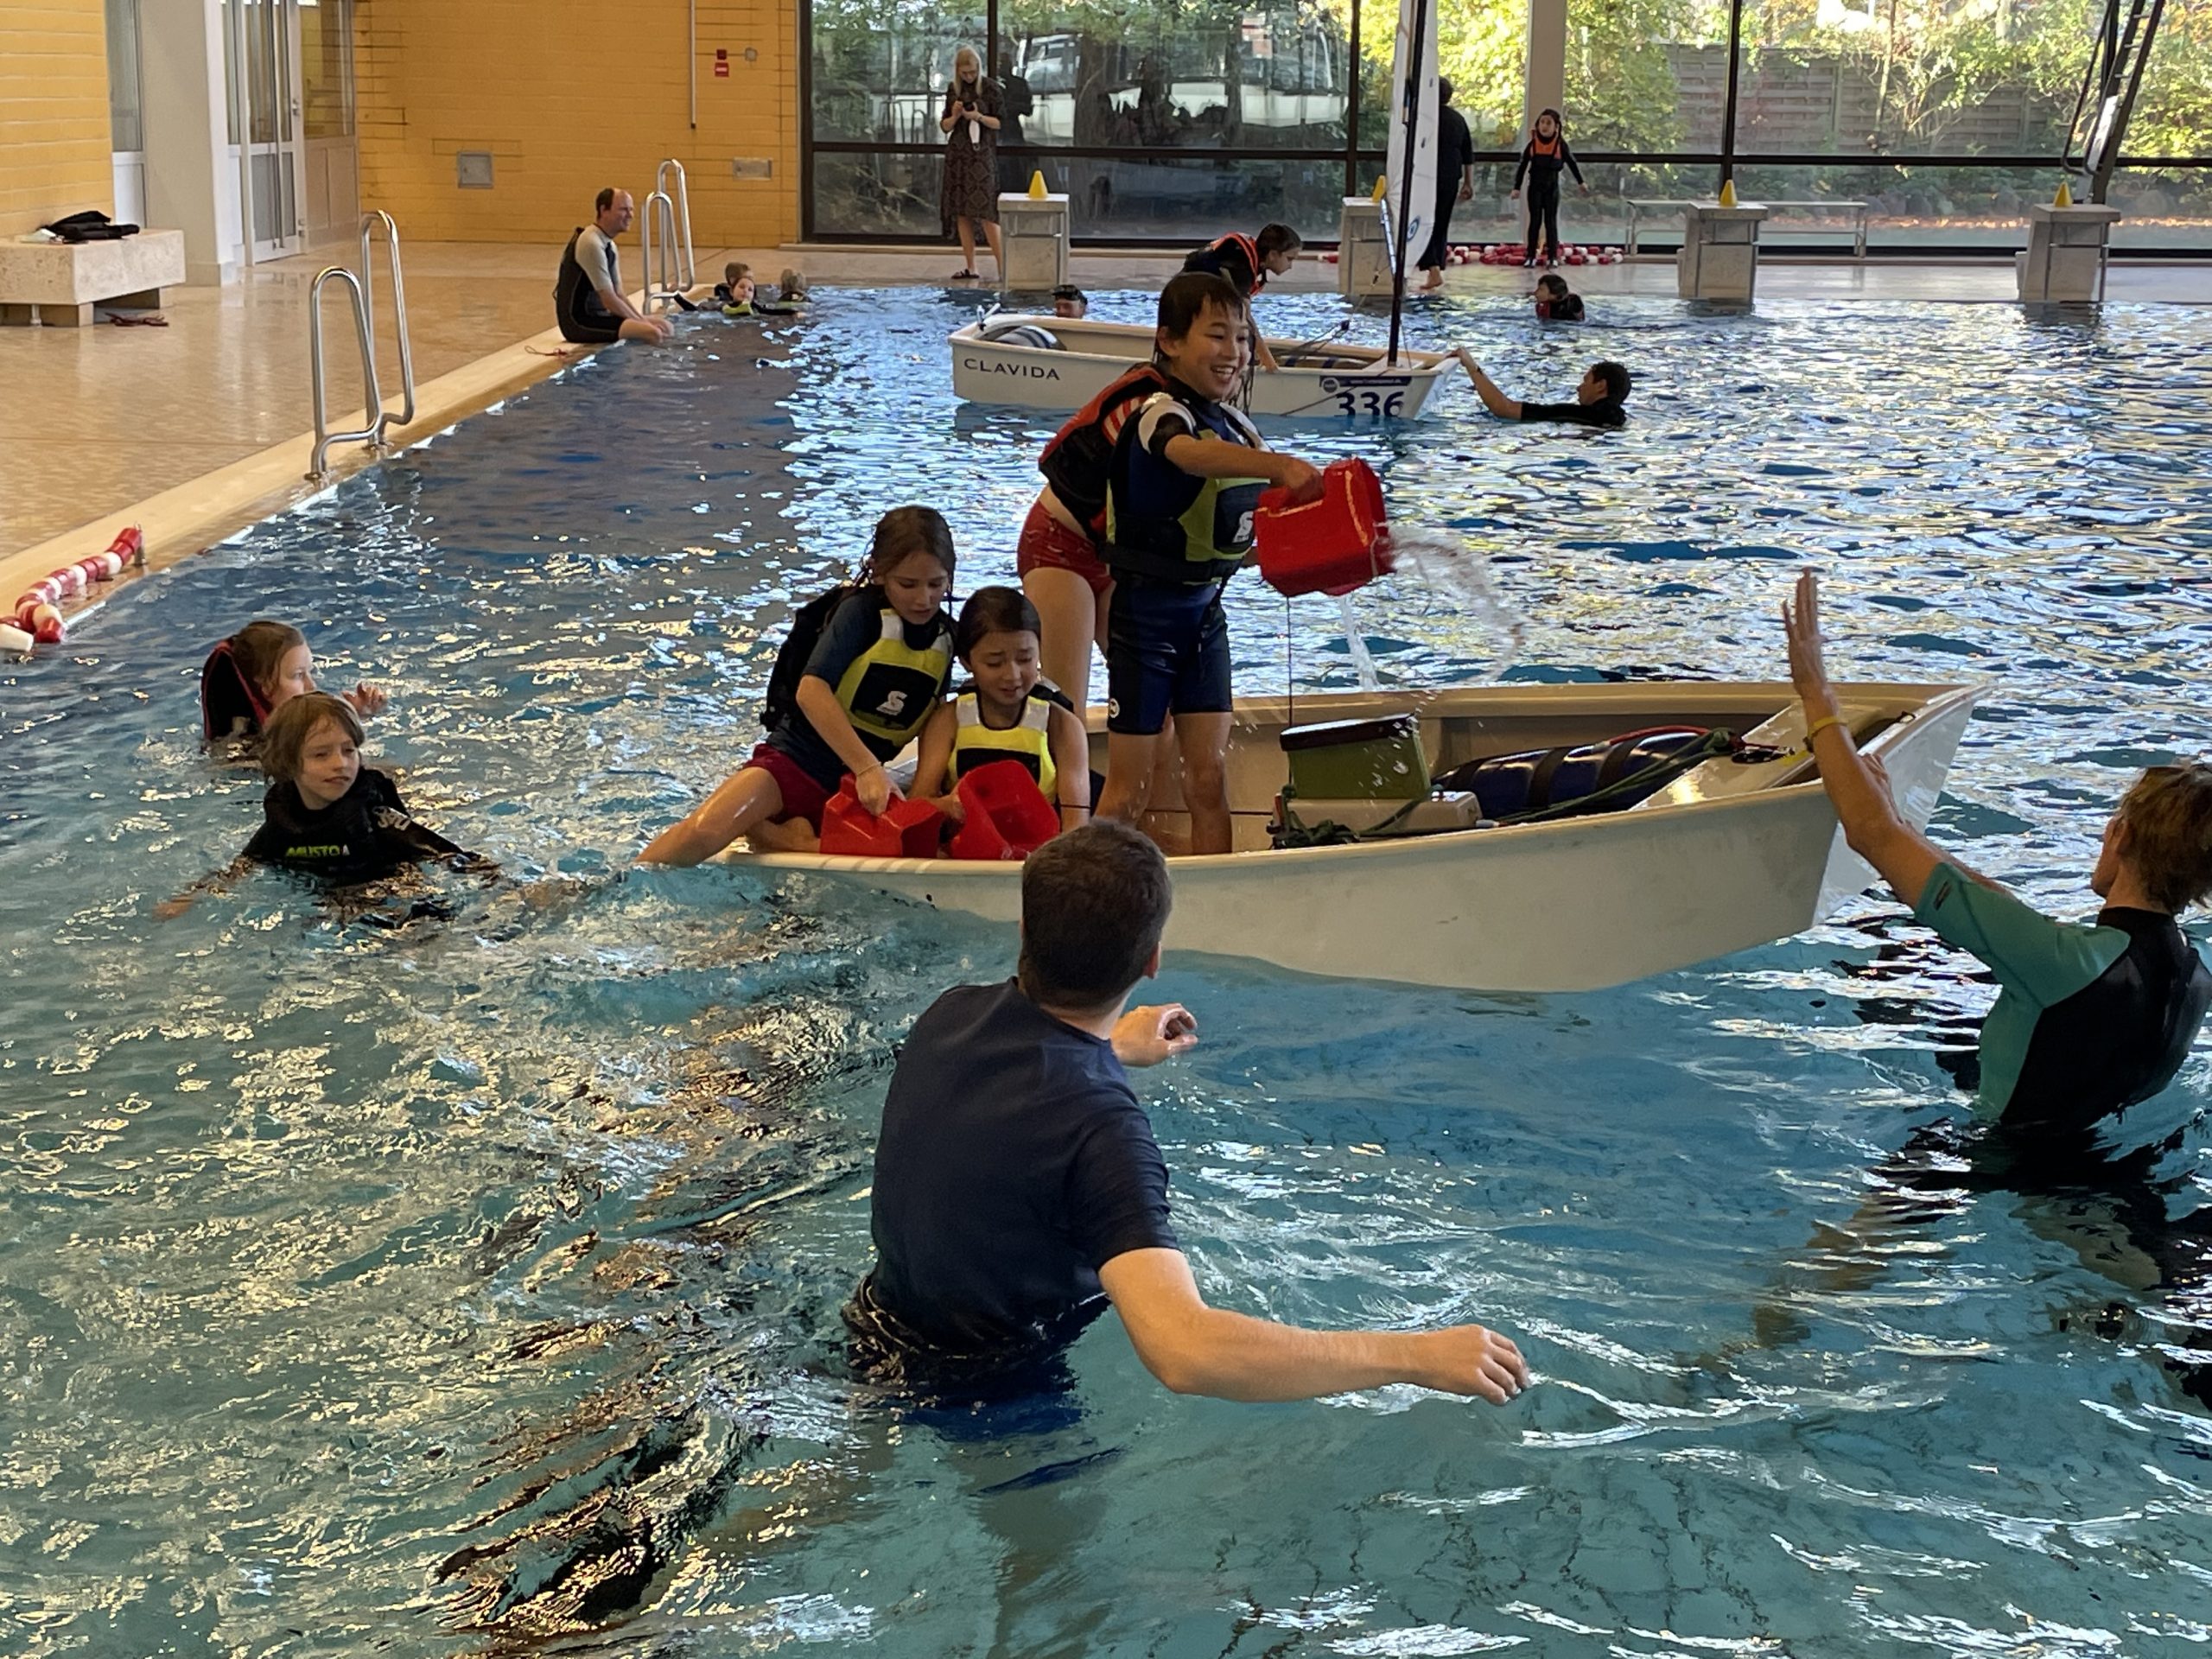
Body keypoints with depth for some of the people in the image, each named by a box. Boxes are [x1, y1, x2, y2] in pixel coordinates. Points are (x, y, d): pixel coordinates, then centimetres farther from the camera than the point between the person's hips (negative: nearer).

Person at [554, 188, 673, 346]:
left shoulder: (608, 245, 14)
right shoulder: (591, 244, -17)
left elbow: (618, 294, 15)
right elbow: (609, 300, -19)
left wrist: (642, 319, 1)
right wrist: (641, 322, -11)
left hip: (597, 316, 10)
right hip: (580, 323, -10)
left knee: (666, 327, 6)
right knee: (653, 333, -27)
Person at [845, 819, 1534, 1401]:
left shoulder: (953, 1015, -12)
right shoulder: (1101, 1127, -37)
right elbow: (1185, 1351, -49)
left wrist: (1114, 1052, 29)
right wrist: (1415, 1355, -43)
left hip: (883, 1321, 6)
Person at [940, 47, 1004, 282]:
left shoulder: (990, 88, -2)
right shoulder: (953, 90, 10)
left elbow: (1000, 123, 0)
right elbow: (944, 126, 13)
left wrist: (979, 117, -17)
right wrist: (955, 116, -8)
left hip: (982, 154, -5)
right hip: (957, 154, 5)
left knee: (985, 211, -13)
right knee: (961, 212, 3)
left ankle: (1002, 264, -11)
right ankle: (970, 267, 7)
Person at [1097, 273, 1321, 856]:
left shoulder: (1240, 427, 6)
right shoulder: (1162, 415, -18)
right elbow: (1194, 455, -43)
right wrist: (1280, 465, -60)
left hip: (1205, 614, 7)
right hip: (1145, 616, -7)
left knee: (1208, 779, 7)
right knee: (1129, 790, -1)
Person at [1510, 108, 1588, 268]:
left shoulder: (1560, 144, -7)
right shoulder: (1532, 144, -5)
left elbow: (1572, 163, 5)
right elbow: (1522, 166, 1)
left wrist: (1581, 182, 9)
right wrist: (1517, 188, 0)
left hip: (1552, 186, -1)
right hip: (1535, 186, 1)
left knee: (1551, 221, 3)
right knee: (1535, 220, 3)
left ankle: (1552, 256, 7)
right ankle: (1530, 255, 7)